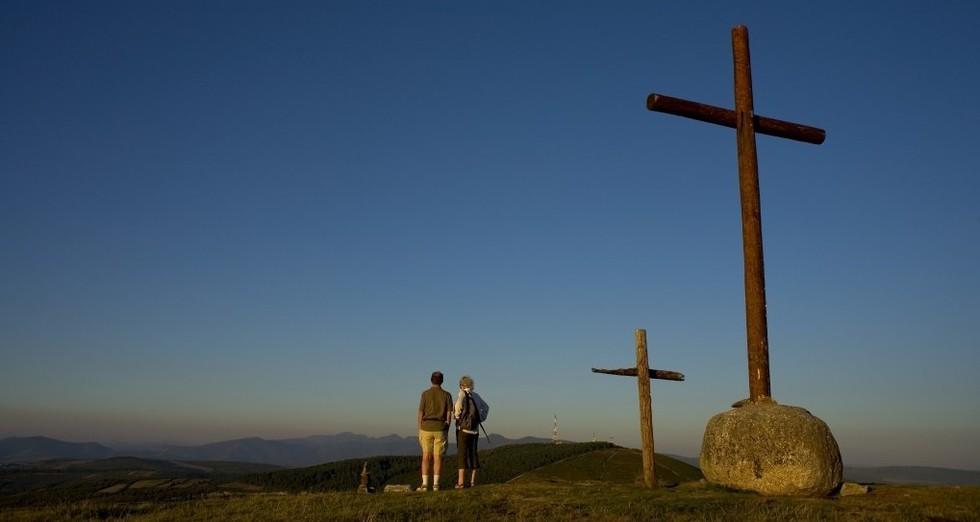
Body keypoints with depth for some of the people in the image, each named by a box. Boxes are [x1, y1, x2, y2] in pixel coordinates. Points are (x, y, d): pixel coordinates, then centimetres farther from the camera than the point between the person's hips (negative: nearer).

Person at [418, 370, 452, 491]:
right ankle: (435, 484, 1)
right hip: (440, 429, 1)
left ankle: (425, 484, 2)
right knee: (438, 457, 5)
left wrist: (419, 432, 2)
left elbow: (420, 414, -5)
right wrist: (446, 432, 7)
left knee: (426, 457, 6)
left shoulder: (425, 394, -4)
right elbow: (449, 415, -1)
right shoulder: (447, 395, 0)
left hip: (426, 428, -1)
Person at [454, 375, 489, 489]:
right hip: (475, 429, 6)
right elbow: (486, 407, 23)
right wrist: (481, 419, 16)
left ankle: (461, 482, -9)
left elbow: (458, 406, -26)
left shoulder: (462, 394, -7)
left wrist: (456, 415, -9)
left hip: (464, 428, -6)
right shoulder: (476, 395, 12)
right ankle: (473, 480, 12)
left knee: (462, 454, -5)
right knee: (473, 453, 11)